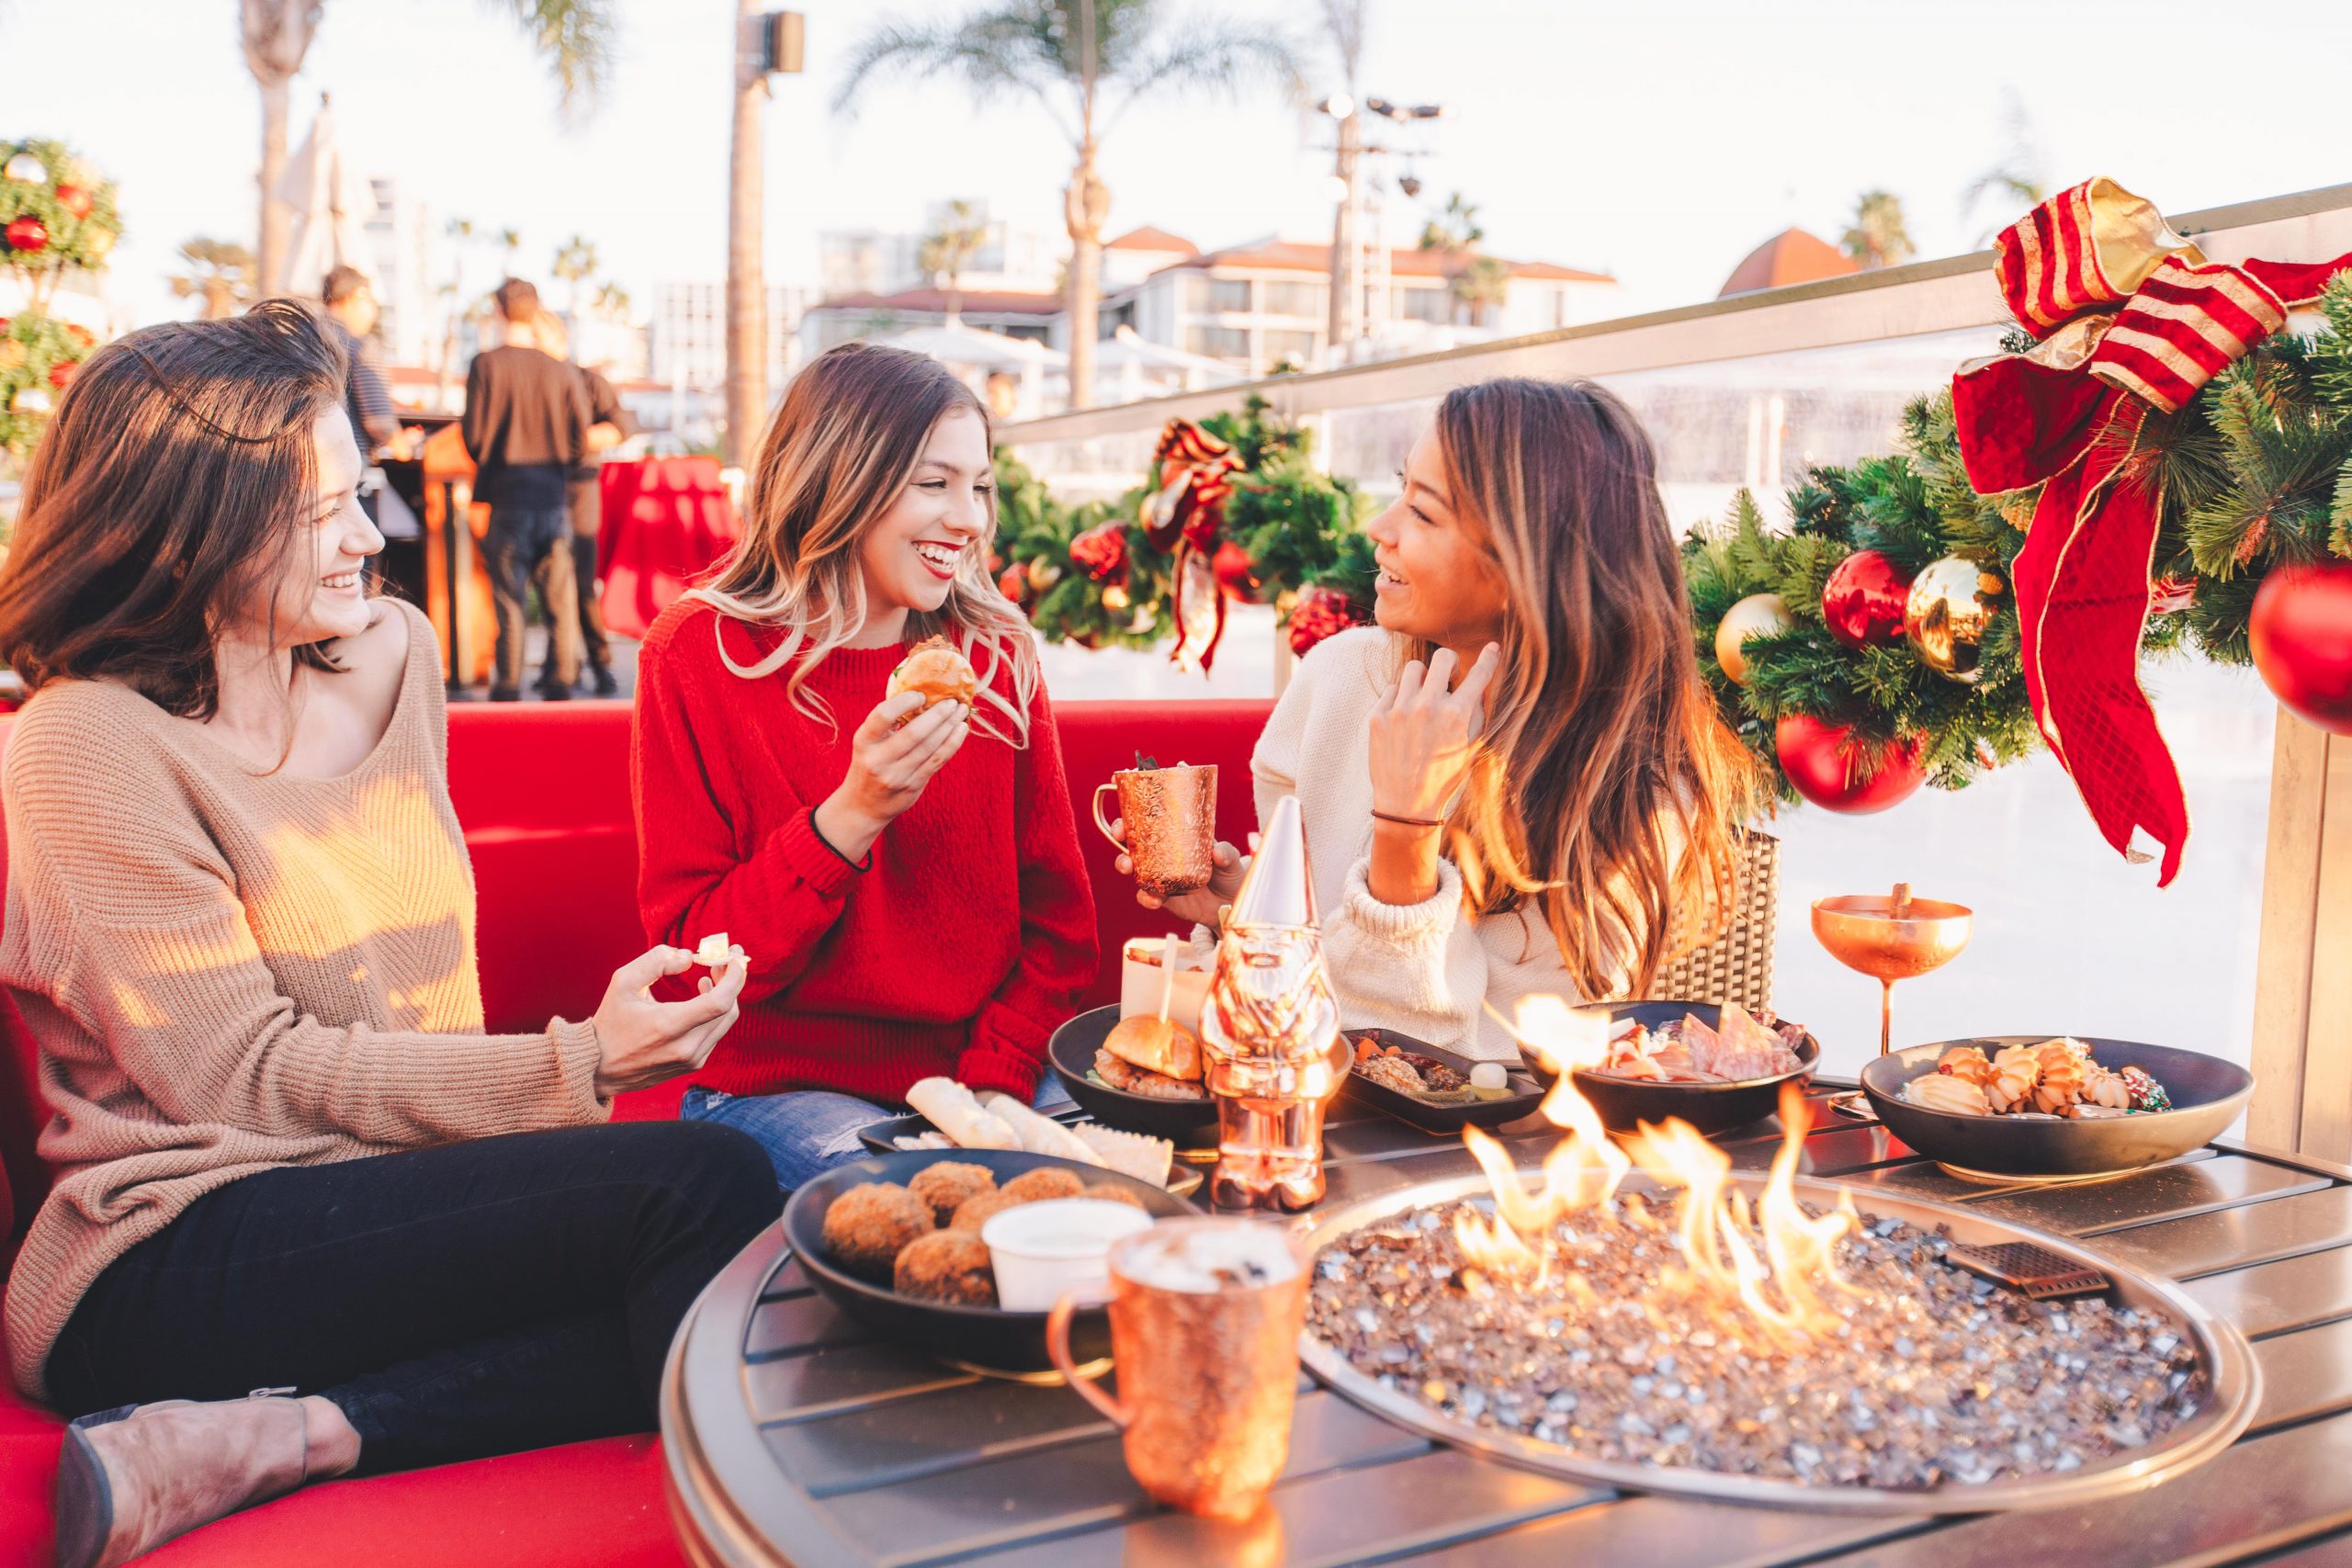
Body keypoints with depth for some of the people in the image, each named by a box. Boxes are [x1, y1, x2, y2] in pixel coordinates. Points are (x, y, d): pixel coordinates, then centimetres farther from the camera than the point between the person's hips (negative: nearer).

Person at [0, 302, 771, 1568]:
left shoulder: (392, 654, 11)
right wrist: (576, 1067, -22)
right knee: (703, 1181, -27)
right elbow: (241, 1074, -15)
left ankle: (279, 1436, -20)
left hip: (392, 1193, 7)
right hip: (176, 1264, -7)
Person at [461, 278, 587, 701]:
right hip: (553, 494, 2)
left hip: (506, 494, -2)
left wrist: (486, 462, 16)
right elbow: (581, 440, 2)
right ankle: (561, 683, 8)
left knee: (510, 597, 2)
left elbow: (474, 434, -5)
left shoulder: (486, 365, -4)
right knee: (560, 596, 6)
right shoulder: (561, 371, 2)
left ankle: (507, 688, 4)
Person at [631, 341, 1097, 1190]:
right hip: (777, 1084, -4)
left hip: (987, 1073, 4)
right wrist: (850, 818, -22)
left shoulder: (996, 652, 4)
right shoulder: (700, 655, -5)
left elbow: (1057, 919, 6)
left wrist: (991, 1085, -11)